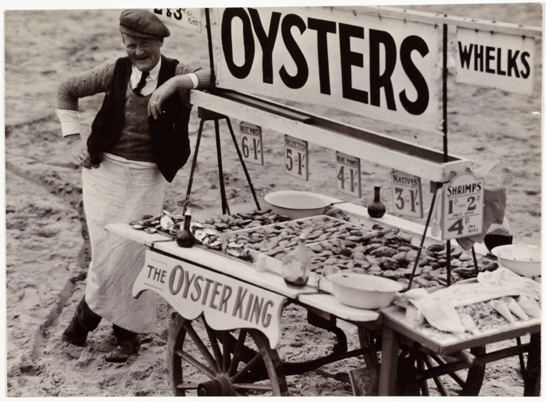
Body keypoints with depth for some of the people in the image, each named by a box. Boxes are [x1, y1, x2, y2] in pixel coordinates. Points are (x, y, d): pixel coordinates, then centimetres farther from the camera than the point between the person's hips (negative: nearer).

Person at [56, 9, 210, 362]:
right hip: (105, 168, 1)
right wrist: (73, 138, 5)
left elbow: (214, 76, -21)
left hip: (147, 177, -1)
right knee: (107, 251, -1)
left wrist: (175, 83, -31)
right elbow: (68, 90, 13)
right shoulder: (116, 71, 1)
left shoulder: (175, 73, -4)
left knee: (131, 254, -2)